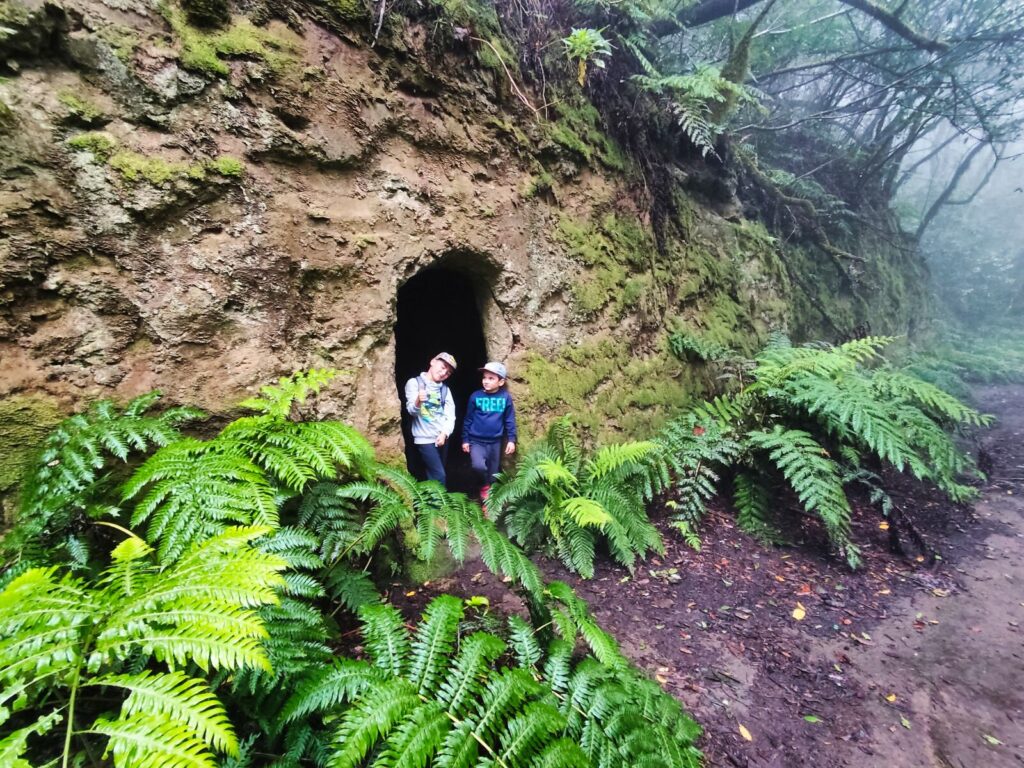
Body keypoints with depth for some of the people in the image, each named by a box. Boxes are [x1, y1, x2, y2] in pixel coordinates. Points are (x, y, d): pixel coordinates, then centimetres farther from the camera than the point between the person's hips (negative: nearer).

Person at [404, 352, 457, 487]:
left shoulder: (445, 389, 11)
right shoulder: (414, 382, -3)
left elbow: (450, 415, 4)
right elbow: (412, 411, -12)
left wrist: (444, 433, -13)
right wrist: (418, 402, -34)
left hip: (442, 438, 5)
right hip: (425, 438, -5)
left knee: (434, 475, 11)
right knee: (439, 476, -10)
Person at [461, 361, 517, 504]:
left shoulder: (505, 398, -5)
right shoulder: (475, 396, -5)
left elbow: (510, 421, 3)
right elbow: (468, 420, 3)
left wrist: (511, 440, 0)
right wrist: (465, 440, 4)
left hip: (495, 442, 2)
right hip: (476, 441, -1)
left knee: (493, 474, 11)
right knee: (478, 466, -26)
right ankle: (484, 487, 4)